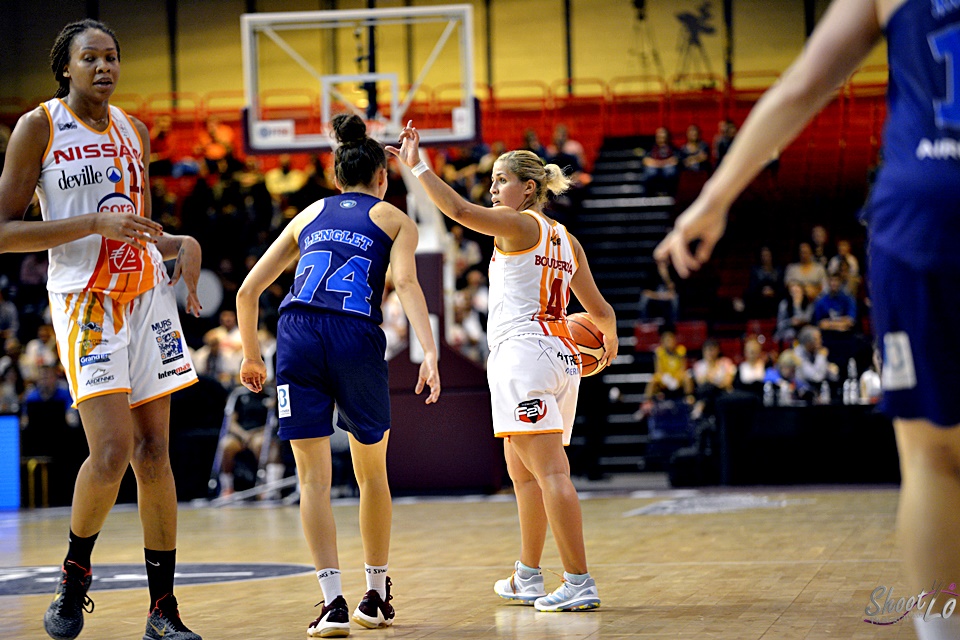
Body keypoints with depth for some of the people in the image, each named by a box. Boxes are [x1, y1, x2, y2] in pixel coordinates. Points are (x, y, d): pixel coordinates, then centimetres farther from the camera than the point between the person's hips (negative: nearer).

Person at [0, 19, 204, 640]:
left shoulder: (134, 131, 15)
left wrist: (183, 245, 3)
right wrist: (95, 223, -16)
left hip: (148, 294, 5)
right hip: (85, 300, -5)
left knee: (154, 453, 1)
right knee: (113, 448, -17)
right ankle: (75, 575, 9)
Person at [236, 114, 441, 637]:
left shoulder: (309, 215, 26)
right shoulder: (395, 219, 18)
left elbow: (248, 290, 23)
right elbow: (405, 282, -4)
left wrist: (251, 355, 35)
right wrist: (429, 352, -13)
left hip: (297, 334, 2)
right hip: (356, 338, -1)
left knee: (314, 479, 2)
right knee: (372, 473, 17)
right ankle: (376, 597, 24)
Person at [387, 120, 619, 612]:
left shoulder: (520, 225, -4)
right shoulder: (565, 240, 18)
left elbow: (460, 211, -19)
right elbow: (600, 311, 21)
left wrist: (417, 166, -11)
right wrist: (609, 338, 42)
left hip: (523, 352, -9)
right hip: (562, 355, 9)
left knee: (550, 471, -12)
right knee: (523, 472, 20)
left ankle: (579, 584, -16)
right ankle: (528, 578, 29)